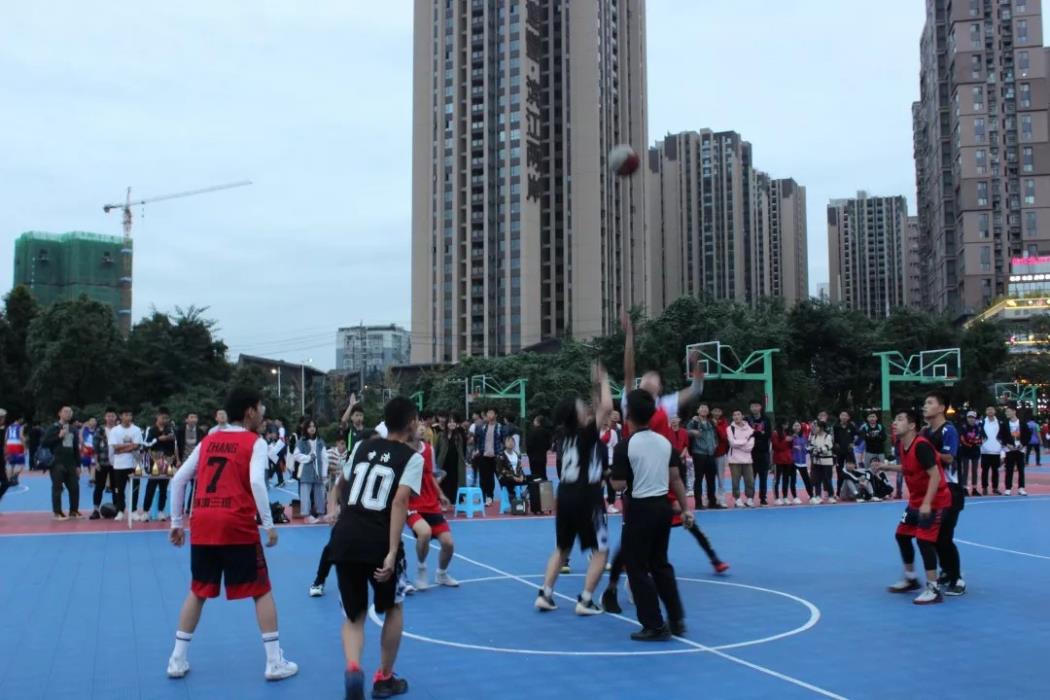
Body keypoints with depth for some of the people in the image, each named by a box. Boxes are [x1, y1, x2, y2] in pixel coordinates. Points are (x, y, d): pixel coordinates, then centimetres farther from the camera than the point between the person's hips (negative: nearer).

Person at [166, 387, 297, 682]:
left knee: (198, 591, 20)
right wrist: (269, 524, -10)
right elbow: (256, 482, -15)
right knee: (262, 591, 7)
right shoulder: (255, 442, 0)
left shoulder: (208, 440, 15)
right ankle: (275, 662, 7)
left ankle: (177, 660, 21)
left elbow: (178, 480, 13)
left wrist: (176, 522, 19)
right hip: (237, 526, -5)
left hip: (202, 525, 5)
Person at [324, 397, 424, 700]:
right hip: (378, 541, -4)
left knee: (354, 615, 17)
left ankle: (353, 668, -9)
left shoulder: (363, 446, 15)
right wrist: (392, 553, -18)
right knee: (393, 608, 23)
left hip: (344, 539, 4)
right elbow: (399, 501, -13)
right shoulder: (412, 457, 0)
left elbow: (340, 484, 29)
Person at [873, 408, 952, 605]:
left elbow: (935, 475, -28)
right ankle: (911, 578, 31)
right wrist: (886, 466, 10)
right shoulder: (901, 446, 2)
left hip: (934, 502, -10)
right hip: (916, 501, 10)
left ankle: (933, 590, -6)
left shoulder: (921, 446, -26)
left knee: (924, 539, -15)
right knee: (902, 534, 15)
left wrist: (927, 503, -32)